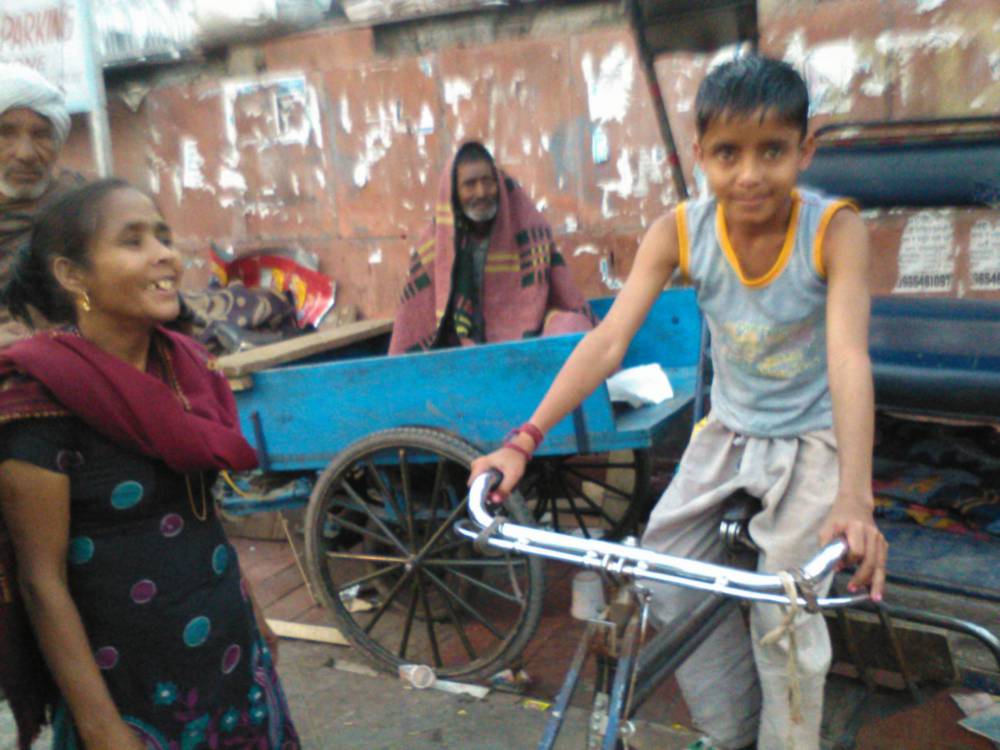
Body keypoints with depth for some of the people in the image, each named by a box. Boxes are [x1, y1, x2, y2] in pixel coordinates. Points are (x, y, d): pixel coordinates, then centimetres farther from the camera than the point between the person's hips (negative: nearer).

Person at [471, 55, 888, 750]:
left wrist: (855, 498, -47)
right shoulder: (679, 231, -17)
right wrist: (524, 441, -32)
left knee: (786, 615, -8)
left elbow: (849, 358, -34)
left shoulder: (835, 229, -24)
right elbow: (608, 341, -23)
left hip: (813, 437, -3)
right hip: (728, 428, 3)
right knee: (667, 566, -2)